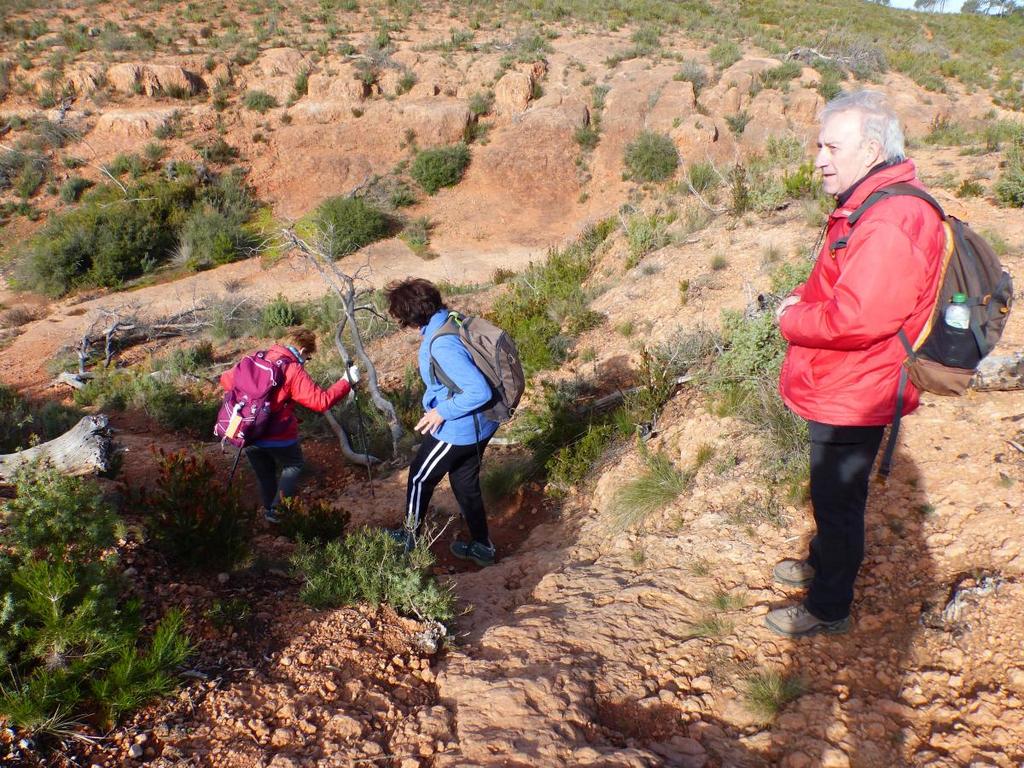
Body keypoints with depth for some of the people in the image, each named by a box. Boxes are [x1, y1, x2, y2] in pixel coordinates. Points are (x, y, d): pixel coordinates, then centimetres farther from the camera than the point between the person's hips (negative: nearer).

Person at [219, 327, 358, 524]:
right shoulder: (293, 370, -14)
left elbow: (226, 380, 11)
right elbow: (321, 401, -18)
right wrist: (346, 382, -10)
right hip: (278, 438, -5)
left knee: (264, 474, 25)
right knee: (293, 467, 19)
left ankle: (268, 509, 34)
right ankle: (279, 510, 8)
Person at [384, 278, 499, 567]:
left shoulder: (441, 345, -31)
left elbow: (480, 391, -34)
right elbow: (473, 377, 11)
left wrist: (442, 411, -21)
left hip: (458, 430, -9)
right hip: (479, 425, 9)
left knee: (420, 477, 15)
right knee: (466, 483, 23)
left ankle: (409, 536, 37)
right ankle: (481, 546, 37)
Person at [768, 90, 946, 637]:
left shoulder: (889, 224, -27)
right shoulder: (868, 206, 8)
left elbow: (854, 319, -34)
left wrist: (791, 320, -16)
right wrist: (801, 299, 0)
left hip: (850, 397, -10)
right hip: (840, 388, 10)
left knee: (838, 500, 7)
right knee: (833, 493, 26)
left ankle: (828, 608, 25)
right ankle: (823, 563, 47)